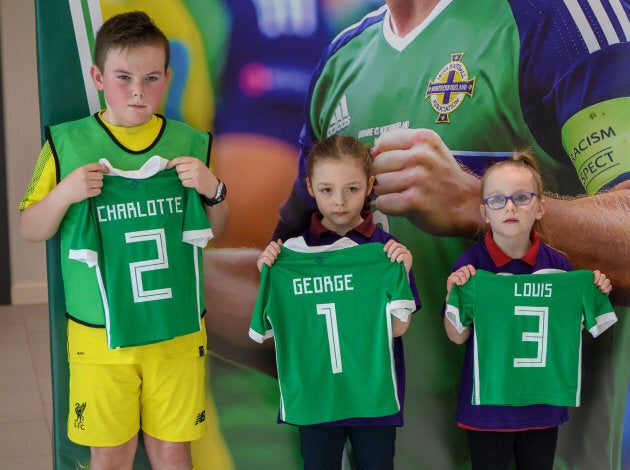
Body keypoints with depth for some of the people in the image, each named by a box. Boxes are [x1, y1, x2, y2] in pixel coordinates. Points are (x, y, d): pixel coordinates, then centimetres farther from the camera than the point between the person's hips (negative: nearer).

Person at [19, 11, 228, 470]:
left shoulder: (190, 143, 1)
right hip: (99, 334, -1)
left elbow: (217, 230, 12)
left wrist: (212, 189, -9)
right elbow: (30, 230, 4)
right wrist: (63, 194, -15)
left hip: (177, 331, 1)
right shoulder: (68, 144, -3)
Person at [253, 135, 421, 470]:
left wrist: (401, 273, -19)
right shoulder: (295, 250, -3)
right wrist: (269, 275, -12)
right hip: (315, 392, 1)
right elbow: (285, 324, 1)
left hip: (373, 392, 0)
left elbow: (397, 327, -6)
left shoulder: (386, 249, -4)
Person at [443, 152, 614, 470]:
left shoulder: (557, 264, -5)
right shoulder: (471, 265, -12)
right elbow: (458, 337, -7)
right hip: (487, 402, -2)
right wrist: (454, 292, -21)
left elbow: (568, 331, 8)